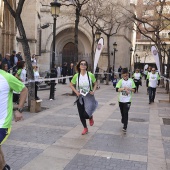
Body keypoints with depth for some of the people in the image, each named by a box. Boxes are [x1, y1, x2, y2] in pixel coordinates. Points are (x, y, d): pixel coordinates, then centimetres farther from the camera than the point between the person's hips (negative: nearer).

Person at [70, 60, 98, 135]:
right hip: (80, 97, 2)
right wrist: (76, 92, -6)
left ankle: (91, 117, 23)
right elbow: (71, 85, 6)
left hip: (89, 97, -2)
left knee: (86, 114, -16)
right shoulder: (76, 76, -6)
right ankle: (85, 128, 34)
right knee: (81, 114, 10)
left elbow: (95, 84, 6)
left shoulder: (90, 75, -9)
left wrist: (93, 91, -8)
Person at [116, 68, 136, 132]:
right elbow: (117, 89, -17)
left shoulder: (131, 81, -2)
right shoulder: (120, 81, -5)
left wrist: (129, 89, -17)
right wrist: (123, 88, -31)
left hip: (127, 100, -2)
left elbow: (134, 90, 1)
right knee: (122, 112, 16)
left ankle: (125, 127, -6)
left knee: (126, 113, -8)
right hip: (121, 100, 2)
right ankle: (124, 121, 40)